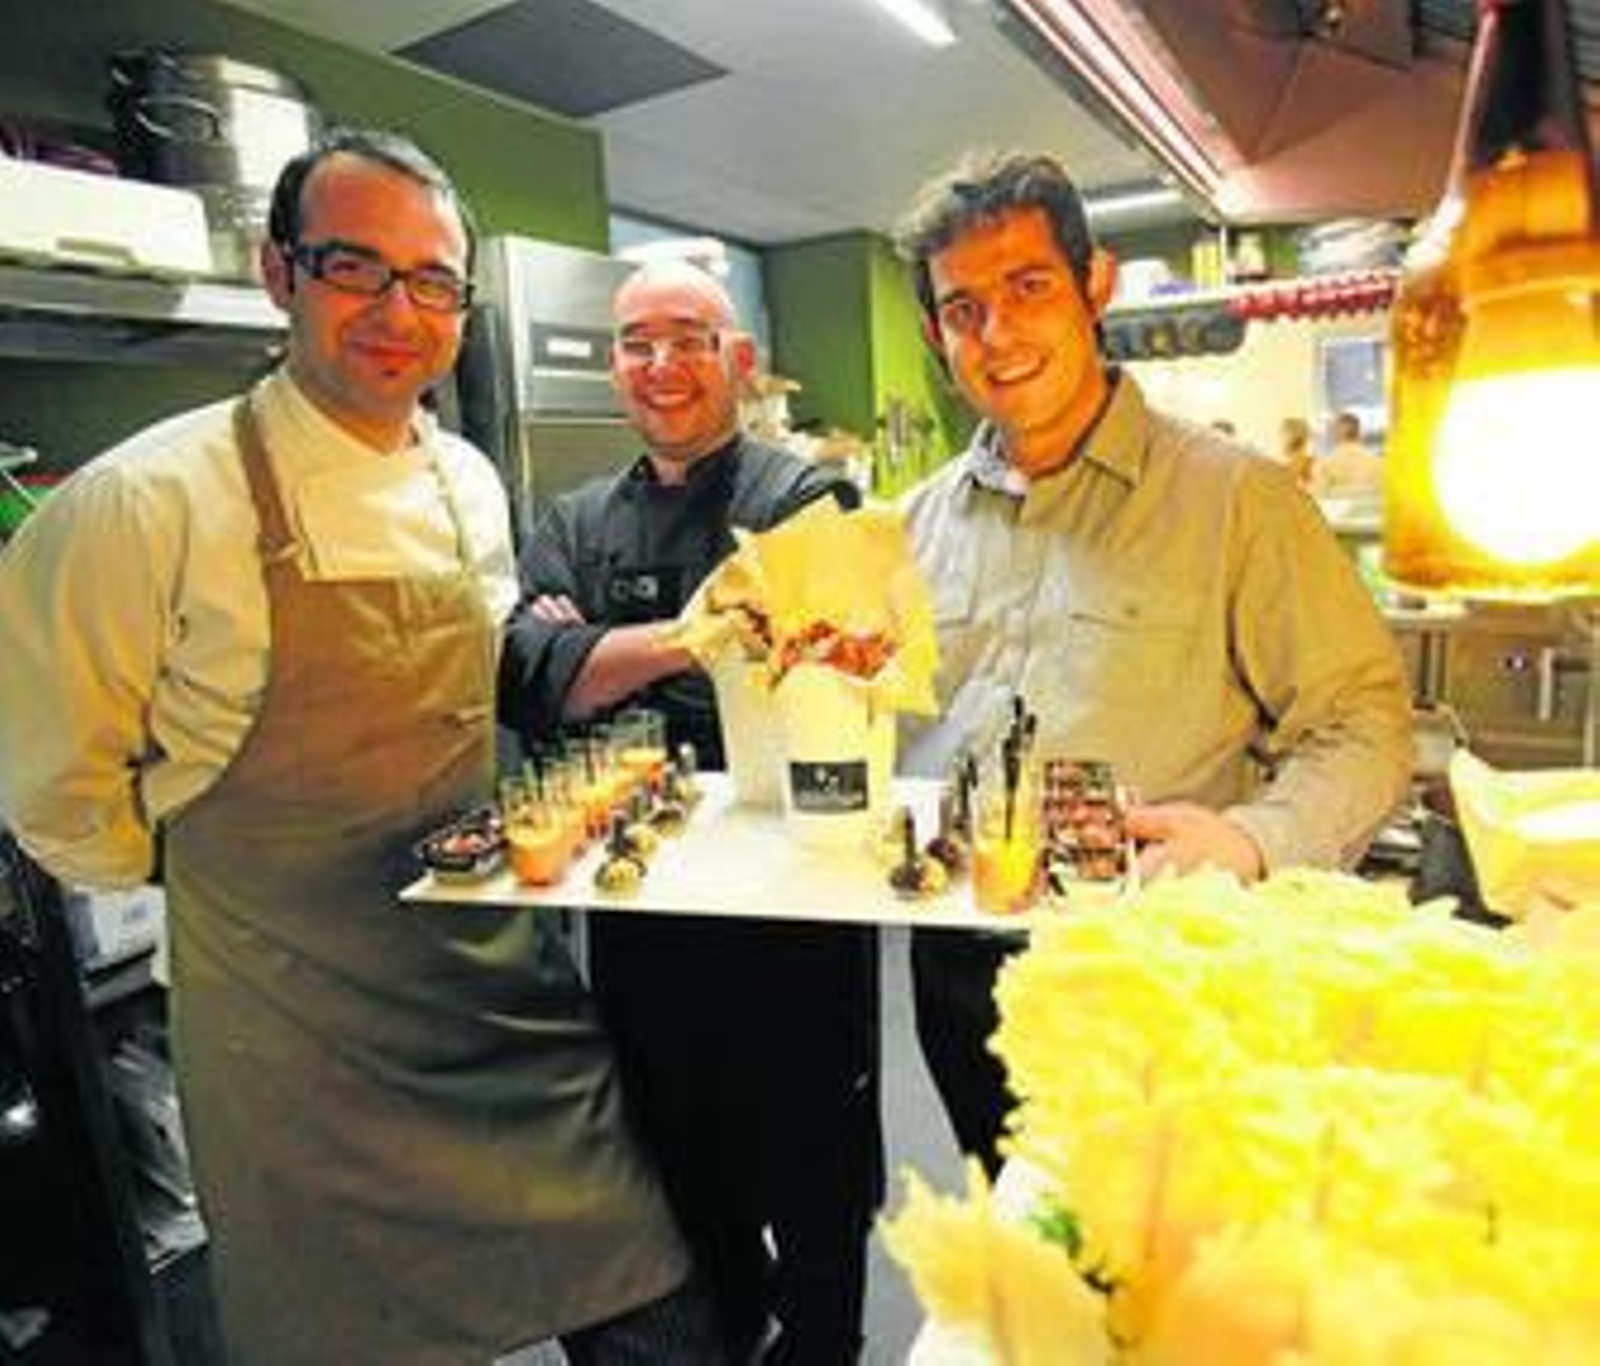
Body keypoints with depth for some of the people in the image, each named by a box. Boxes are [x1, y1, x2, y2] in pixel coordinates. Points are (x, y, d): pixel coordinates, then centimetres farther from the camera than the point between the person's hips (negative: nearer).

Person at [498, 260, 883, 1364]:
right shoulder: (577, 524, 8)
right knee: (683, 1169, 25)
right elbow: (520, 677, -9)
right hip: (637, 906, 5)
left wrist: (593, 654, -13)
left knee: (812, 1182, 16)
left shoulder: (804, 499, -7)